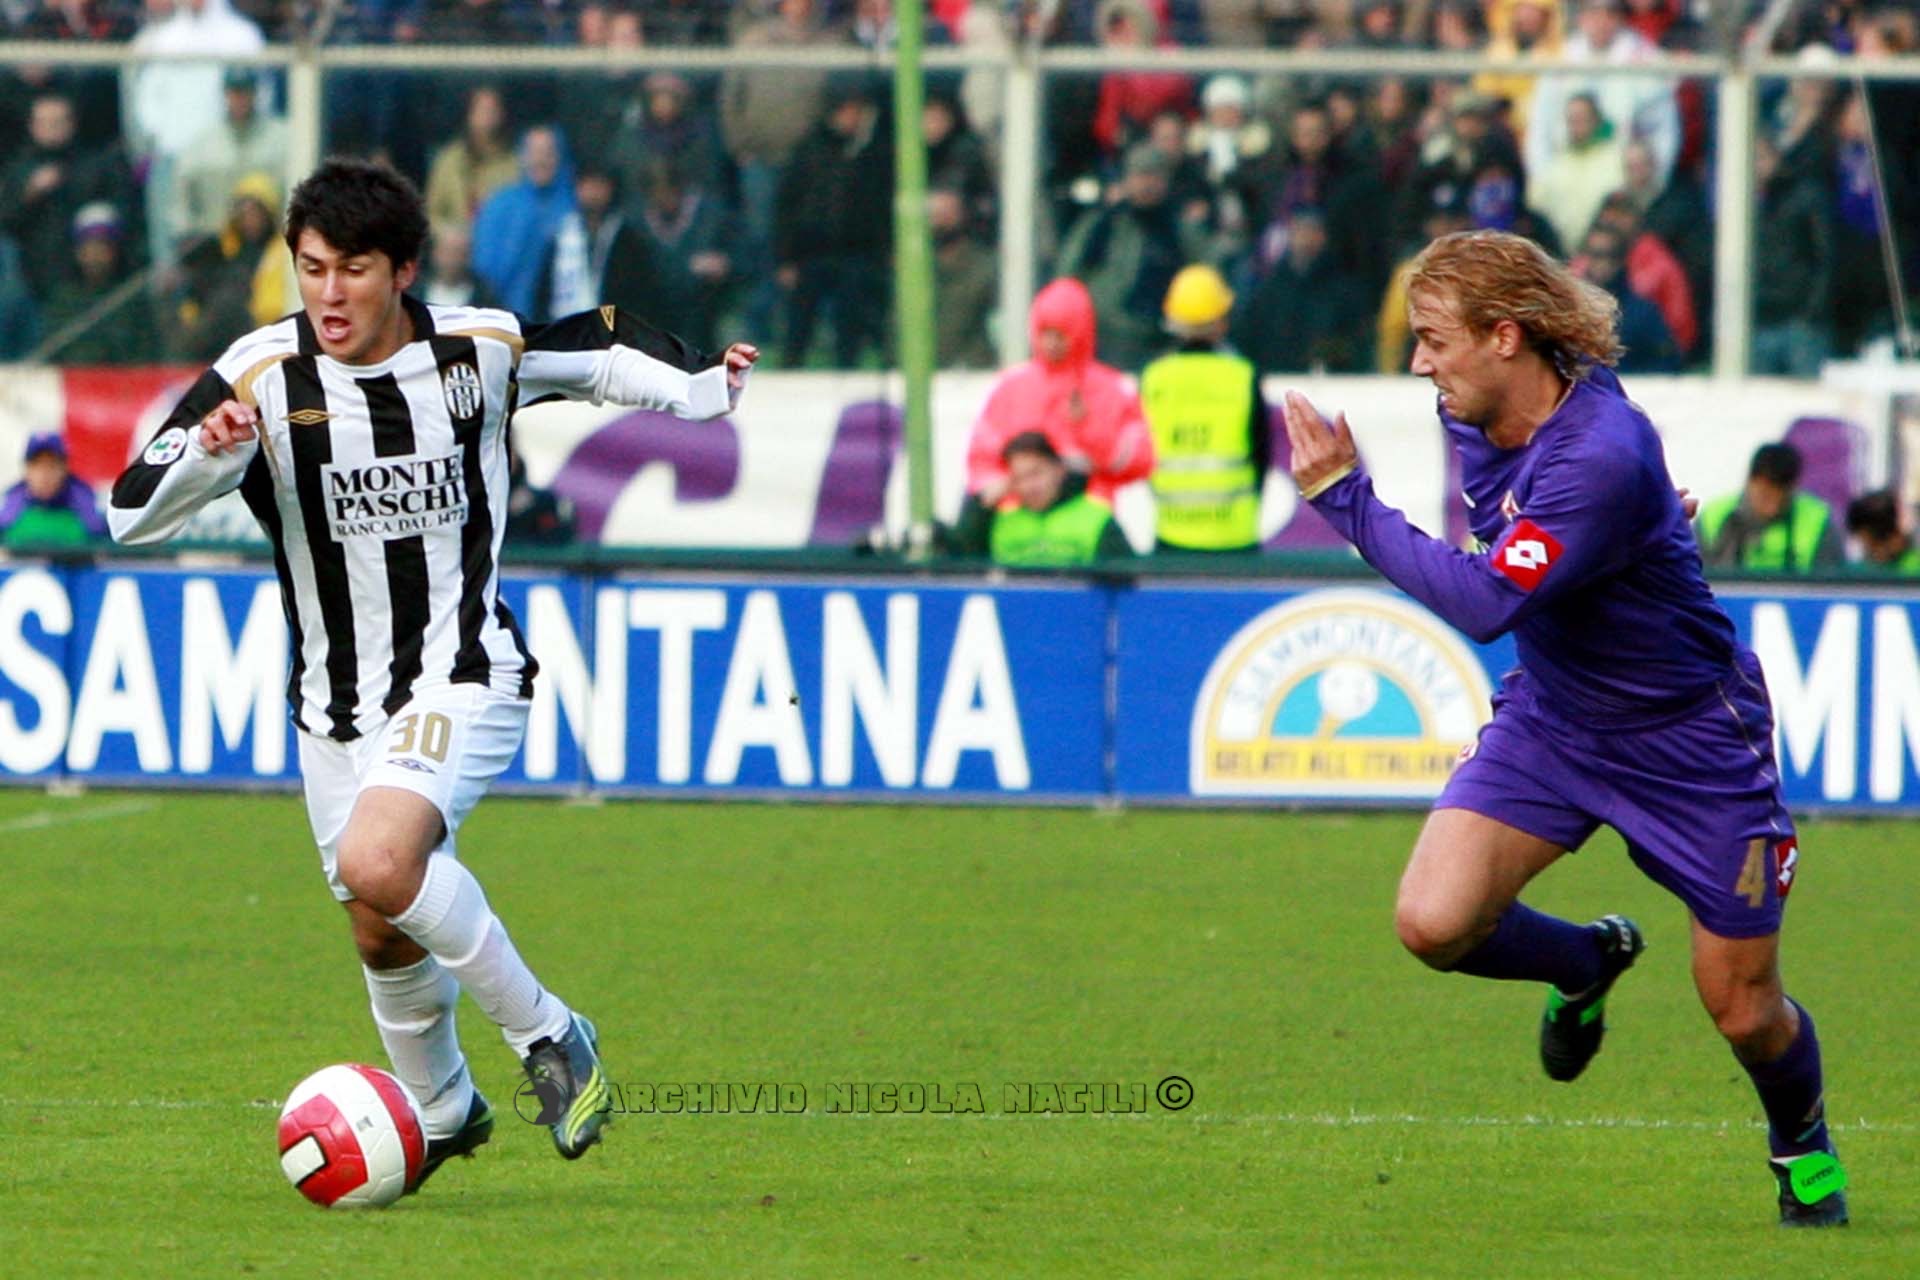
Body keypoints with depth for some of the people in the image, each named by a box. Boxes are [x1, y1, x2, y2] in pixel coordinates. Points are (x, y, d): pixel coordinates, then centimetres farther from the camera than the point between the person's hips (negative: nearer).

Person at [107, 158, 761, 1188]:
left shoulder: (481, 349, -8)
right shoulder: (263, 375, -12)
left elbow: (598, 350, 14)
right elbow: (131, 513, -16)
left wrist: (701, 386, 1)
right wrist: (206, 450, -34)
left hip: (463, 677, -3)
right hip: (335, 702, 3)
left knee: (377, 864, -29)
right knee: (382, 937, 14)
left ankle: (546, 1034, -11)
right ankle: (441, 1112, 42)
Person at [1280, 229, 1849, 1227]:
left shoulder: (1601, 458, -33)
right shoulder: (1478, 421, -7)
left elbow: (1484, 604, -37)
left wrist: (1345, 498, -35)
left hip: (1685, 739, -6)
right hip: (1550, 721, 6)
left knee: (1743, 1010, 4)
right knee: (1434, 922, -16)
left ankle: (1803, 1145, 38)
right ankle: (1585, 962, 16)